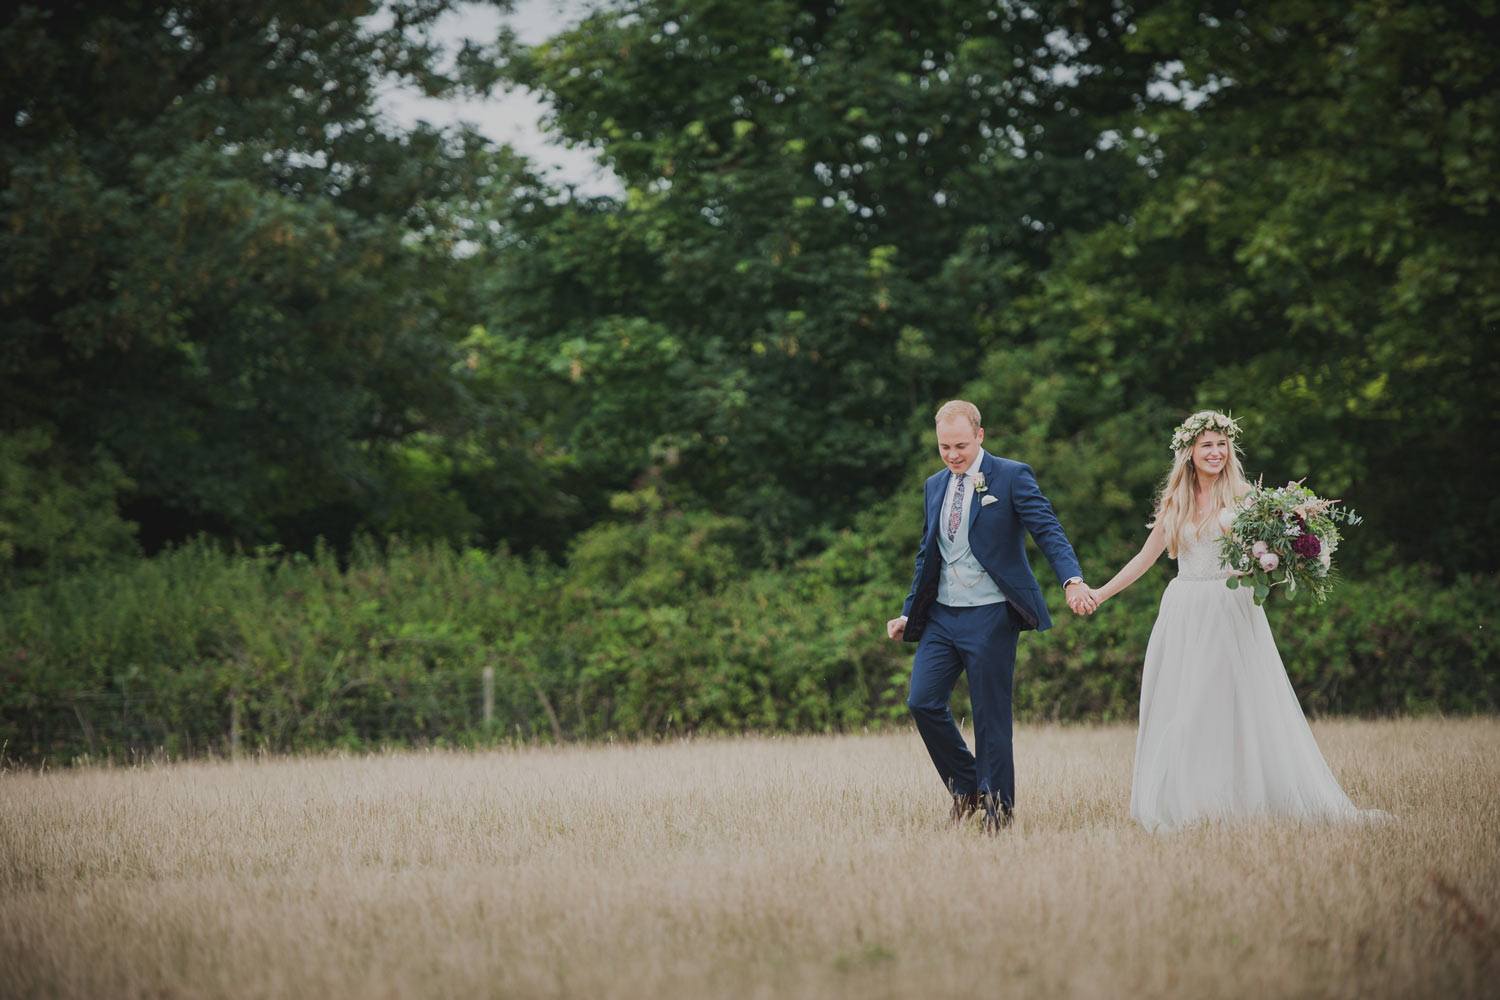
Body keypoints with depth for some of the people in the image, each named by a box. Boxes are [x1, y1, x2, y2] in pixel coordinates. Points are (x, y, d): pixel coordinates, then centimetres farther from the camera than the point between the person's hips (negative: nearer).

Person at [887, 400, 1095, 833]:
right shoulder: (935, 486, 14)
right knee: (923, 702, -5)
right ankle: (966, 785, 14)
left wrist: (1073, 580, -29)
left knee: (991, 716, -2)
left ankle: (998, 807, 9)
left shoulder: (1011, 477, -4)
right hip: (941, 616, 6)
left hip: (990, 617, -6)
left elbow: (1049, 531, -13)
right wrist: (909, 612, 18)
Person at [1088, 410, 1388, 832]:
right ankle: (1181, 804, 6)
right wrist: (1101, 593, 18)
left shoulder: (1241, 496, 0)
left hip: (1232, 614, -4)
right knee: (1181, 713, 2)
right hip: (1185, 616, 4)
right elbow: (1146, 557, 19)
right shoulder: (1174, 503, 11)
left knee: (1251, 706, -5)